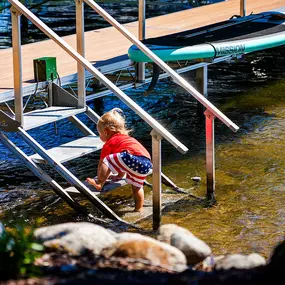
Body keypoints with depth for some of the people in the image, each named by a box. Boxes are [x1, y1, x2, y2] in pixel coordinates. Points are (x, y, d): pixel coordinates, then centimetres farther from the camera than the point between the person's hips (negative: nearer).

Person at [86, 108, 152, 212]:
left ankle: (99, 184, -2)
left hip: (132, 158, -8)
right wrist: (119, 175, 63)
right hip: (147, 164, 8)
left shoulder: (109, 143, 16)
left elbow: (101, 163, 20)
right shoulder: (127, 138, 39)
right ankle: (139, 208, 30)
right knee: (137, 187, 25)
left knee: (107, 161, 1)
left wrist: (99, 179, 33)